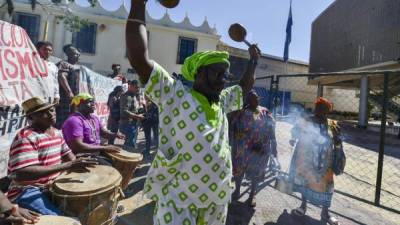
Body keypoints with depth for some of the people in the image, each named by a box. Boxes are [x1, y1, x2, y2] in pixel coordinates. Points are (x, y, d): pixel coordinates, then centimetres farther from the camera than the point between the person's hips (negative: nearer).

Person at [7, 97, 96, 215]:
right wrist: (68, 165, -35)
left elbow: (67, 154, 17)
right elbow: (22, 174, -32)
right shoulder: (26, 137, -21)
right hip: (28, 191, -8)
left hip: (53, 186, 8)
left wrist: (77, 165, -3)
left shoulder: (57, 133, 5)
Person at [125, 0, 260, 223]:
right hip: (178, 199, -6)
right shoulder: (175, 95, -10)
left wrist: (253, 61, 26)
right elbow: (139, 59, -18)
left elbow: (245, 86, 27)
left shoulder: (222, 101, 10)